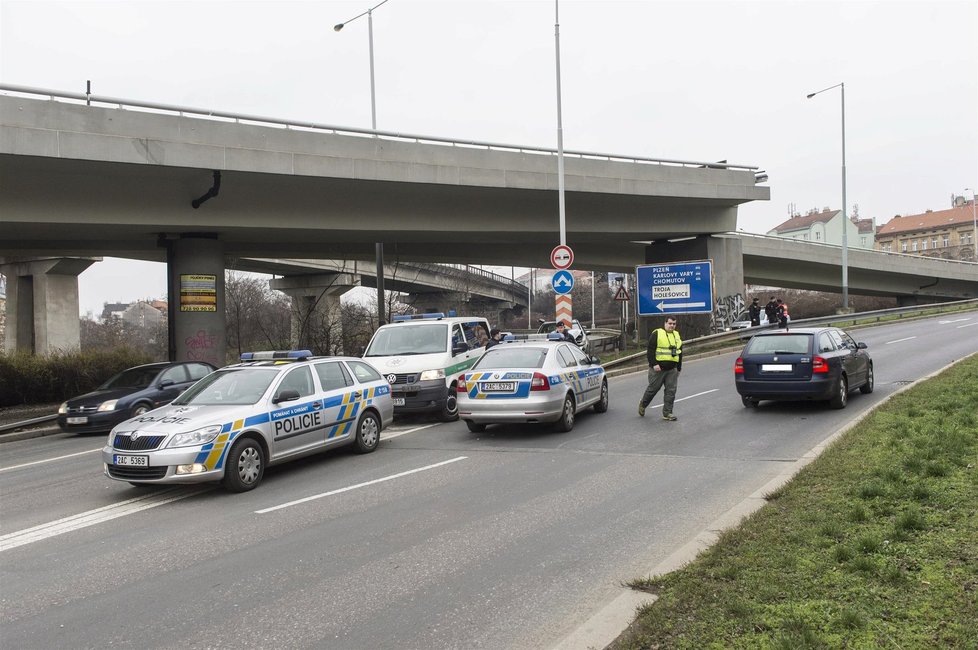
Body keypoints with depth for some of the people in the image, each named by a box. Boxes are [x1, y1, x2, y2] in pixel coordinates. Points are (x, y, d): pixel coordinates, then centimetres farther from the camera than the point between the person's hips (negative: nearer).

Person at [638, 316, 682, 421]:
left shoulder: (677, 335, 15)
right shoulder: (656, 334, -6)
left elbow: (679, 353, 21)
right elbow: (650, 351, -11)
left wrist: (679, 368, 18)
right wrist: (654, 364, -18)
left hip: (672, 369, 5)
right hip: (658, 368, -5)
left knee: (671, 391, 0)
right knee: (653, 389, 4)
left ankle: (667, 413, 6)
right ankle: (642, 405, 28)